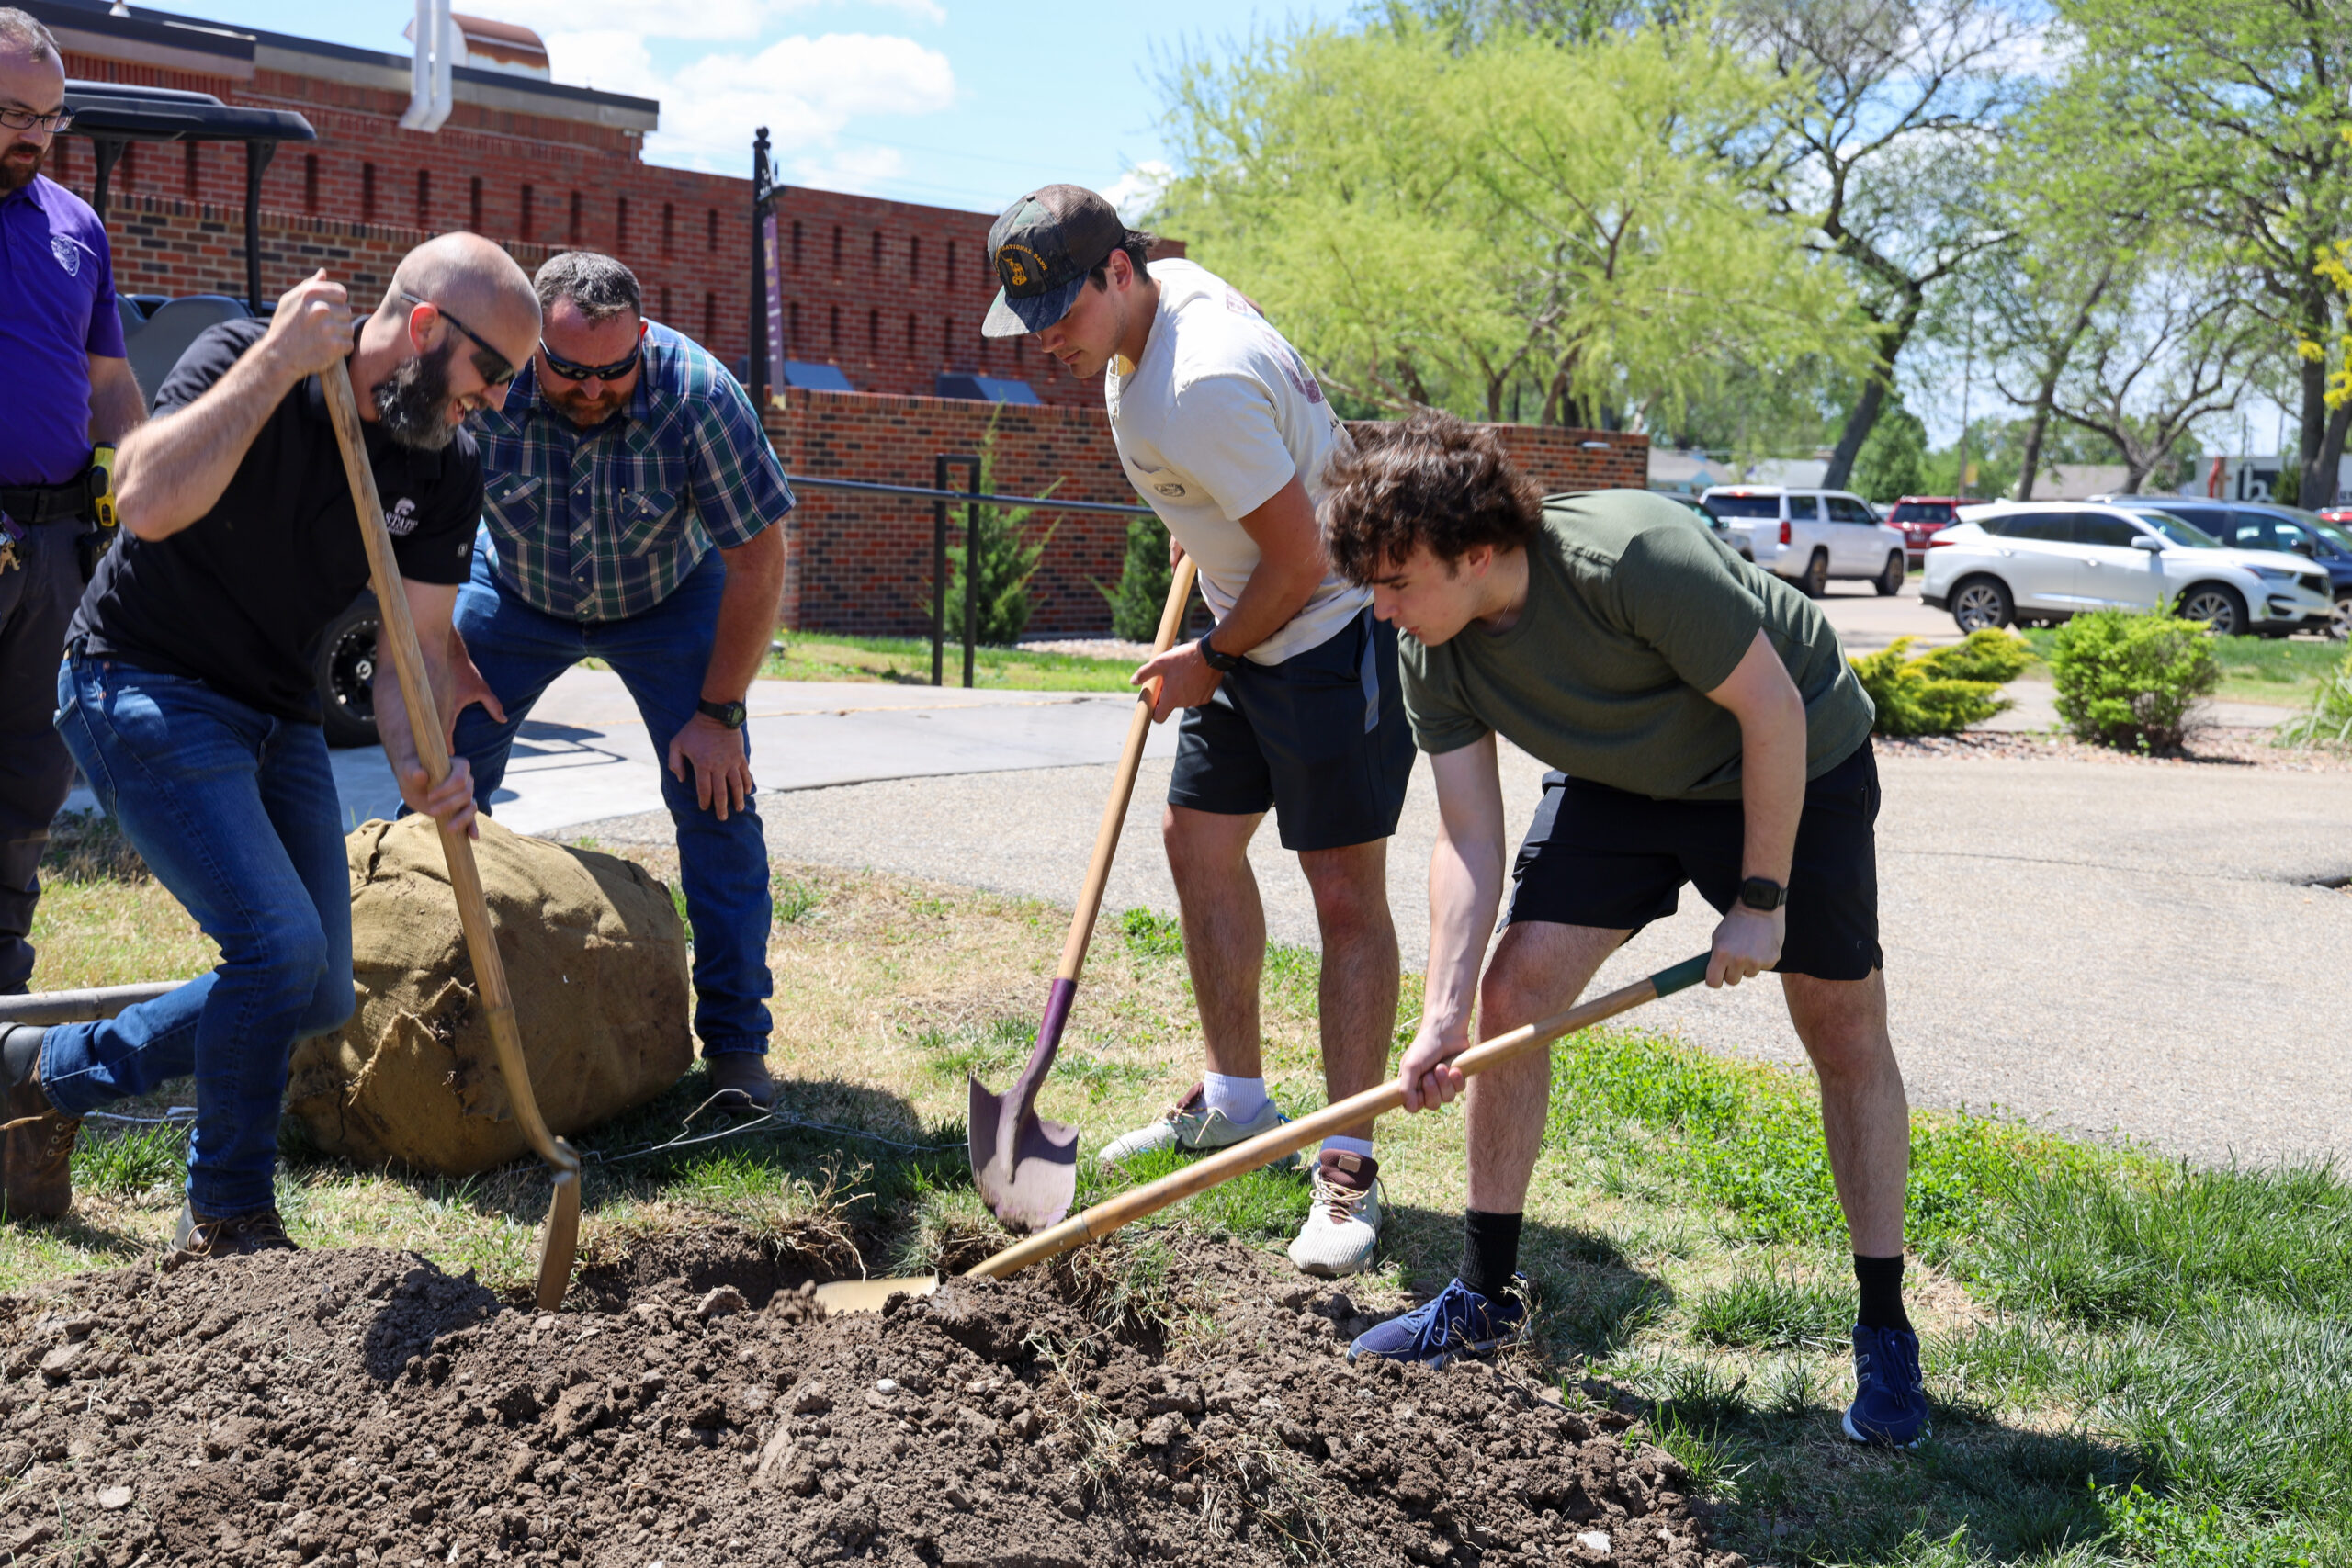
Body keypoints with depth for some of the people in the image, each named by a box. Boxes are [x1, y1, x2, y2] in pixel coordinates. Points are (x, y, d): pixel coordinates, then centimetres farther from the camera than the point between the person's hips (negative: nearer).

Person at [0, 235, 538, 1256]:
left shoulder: (446, 470, -1)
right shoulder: (243, 358, -17)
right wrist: (278, 361, -33)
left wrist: (421, 764, -24)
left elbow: (417, 648, -5)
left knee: (314, 999, 6)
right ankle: (228, 1220, 0)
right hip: (144, 689, -7)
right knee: (281, 942, -20)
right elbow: (146, 500, -34)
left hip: (275, 717, 7)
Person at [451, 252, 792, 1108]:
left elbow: (758, 562, -23)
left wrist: (718, 712, -21)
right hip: (517, 590, 2)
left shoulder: (697, 395, -33)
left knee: (715, 797, -13)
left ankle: (736, 1045, -4)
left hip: (666, 597, -1)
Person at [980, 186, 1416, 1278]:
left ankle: (1348, 1165, -5)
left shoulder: (1196, 392, -29)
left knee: (1345, 891, -9)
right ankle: (1236, 1098, 26)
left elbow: (1300, 563, -25)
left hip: (1332, 627, -11)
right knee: (1196, 840, 13)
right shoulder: (1173, 286, 1)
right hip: (1253, 627, 11)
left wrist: (1208, 663, -9)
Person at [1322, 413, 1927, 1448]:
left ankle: (1885, 1333, 12)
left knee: (1847, 1039, -3)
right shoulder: (1433, 655, -18)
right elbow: (1468, 837, -15)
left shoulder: (1635, 557, -37)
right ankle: (1484, 1296, 8)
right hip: (1619, 780, 5)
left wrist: (1761, 898, -21)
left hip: (1795, 767, -5)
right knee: (1513, 990, -6)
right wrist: (1443, 1013, -25)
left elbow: (1773, 709, -27)